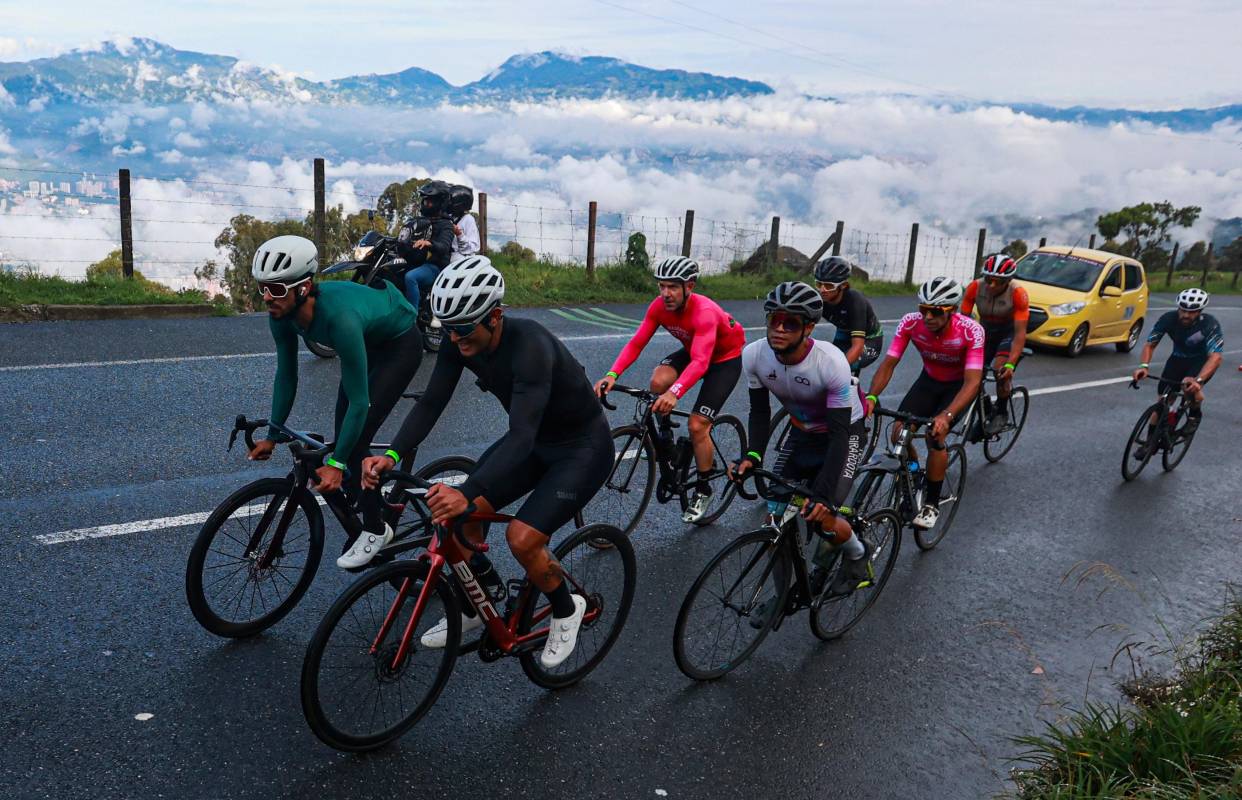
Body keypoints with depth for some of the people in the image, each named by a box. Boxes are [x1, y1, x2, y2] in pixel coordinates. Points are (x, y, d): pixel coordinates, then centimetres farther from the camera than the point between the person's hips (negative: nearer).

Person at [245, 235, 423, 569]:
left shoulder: (339, 317, -42)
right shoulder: (282, 314, -21)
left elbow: (359, 401, -36)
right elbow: (286, 376, -5)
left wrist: (337, 464, -31)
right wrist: (272, 436, -2)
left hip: (399, 344, -7)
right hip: (367, 341, 7)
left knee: (355, 441, -13)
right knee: (343, 433, 4)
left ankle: (375, 530, 3)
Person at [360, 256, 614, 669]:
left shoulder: (529, 345, -35)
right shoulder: (460, 342, -13)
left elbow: (521, 436, -43)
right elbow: (431, 403, -13)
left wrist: (467, 493, -55)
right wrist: (392, 454, -30)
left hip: (584, 447, -7)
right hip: (532, 440, 7)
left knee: (522, 537, -21)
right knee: (458, 514, -4)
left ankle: (566, 608, 9)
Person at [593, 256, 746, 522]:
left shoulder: (704, 312, -37)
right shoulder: (659, 306, -20)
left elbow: (700, 362, -49)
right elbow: (636, 343, -22)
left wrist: (675, 393, -65)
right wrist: (612, 375, -38)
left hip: (726, 358, -5)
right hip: (692, 351, 5)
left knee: (697, 426, -14)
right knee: (658, 381, -27)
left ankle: (703, 490, 8)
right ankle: (664, 433, 3)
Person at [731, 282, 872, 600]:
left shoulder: (831, 363, -35)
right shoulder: (753, 355, -23)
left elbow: (839, 433, -32)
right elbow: (760, 411, -8)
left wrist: (824, 494, -40)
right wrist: (752, 454, -26)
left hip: (844, 433, -4)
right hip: (802, 432, 5)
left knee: (821, 516, -17)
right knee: (776, 517, -6)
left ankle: (859, 555, 17)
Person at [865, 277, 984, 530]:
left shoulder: (971, 331, -33)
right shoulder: (910, 322, -25)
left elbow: (972, 382, -38)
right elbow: (888, 363, -22)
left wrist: (946, 415, -54)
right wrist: (871, 397, -39)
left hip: (960, 384, -3)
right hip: (929, 380, 3)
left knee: (935, 435, -24)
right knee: (899, 433, -14)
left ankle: (932, 505, -5)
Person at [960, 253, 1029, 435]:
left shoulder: (1018, 294, -29)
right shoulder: (975, 287, -22)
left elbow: (1020, 333, -29)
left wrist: (1010, 364, -40)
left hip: (1009, 333, -3)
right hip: (985, 332, 3)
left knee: (1001, 370, -27)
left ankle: (1001, 412, -3)